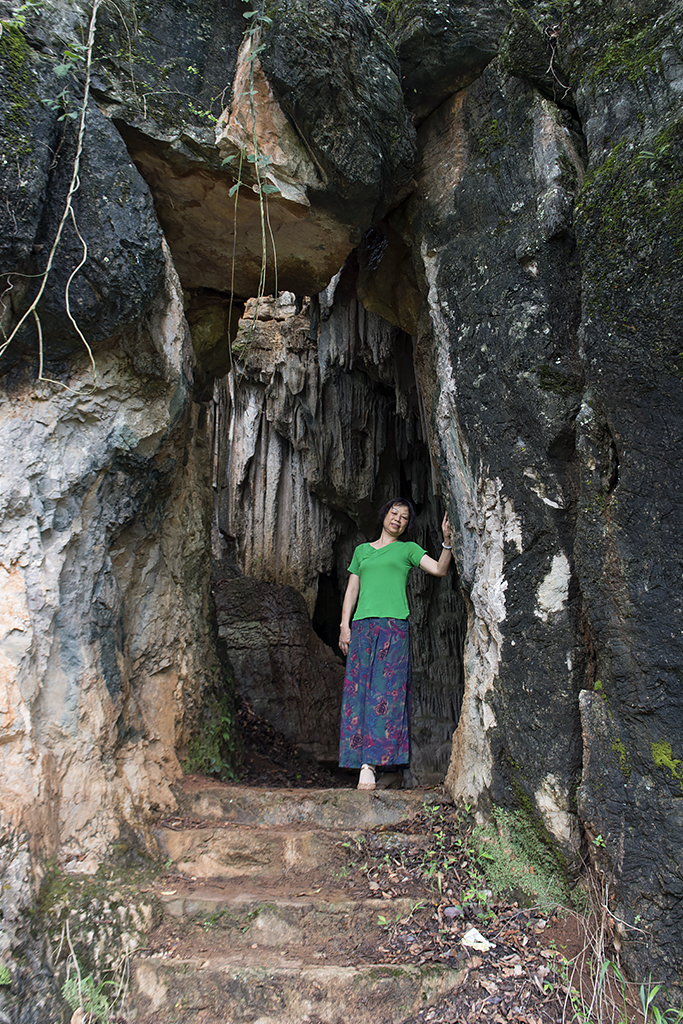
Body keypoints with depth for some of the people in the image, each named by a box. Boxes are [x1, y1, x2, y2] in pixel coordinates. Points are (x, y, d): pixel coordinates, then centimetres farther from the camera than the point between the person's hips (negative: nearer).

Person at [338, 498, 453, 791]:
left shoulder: (408, 549, 15)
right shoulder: (362, 550, 22)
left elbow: (439, 569, 2)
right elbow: (352, 589, 19)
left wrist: (447, 540, -13)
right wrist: (344, 626, 8)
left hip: (394, 626, -3)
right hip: (362, 625, 3)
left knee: (385, 692, -11)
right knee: (359, 690, -5)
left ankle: (369, 765, -16)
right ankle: (365, 762, -2)